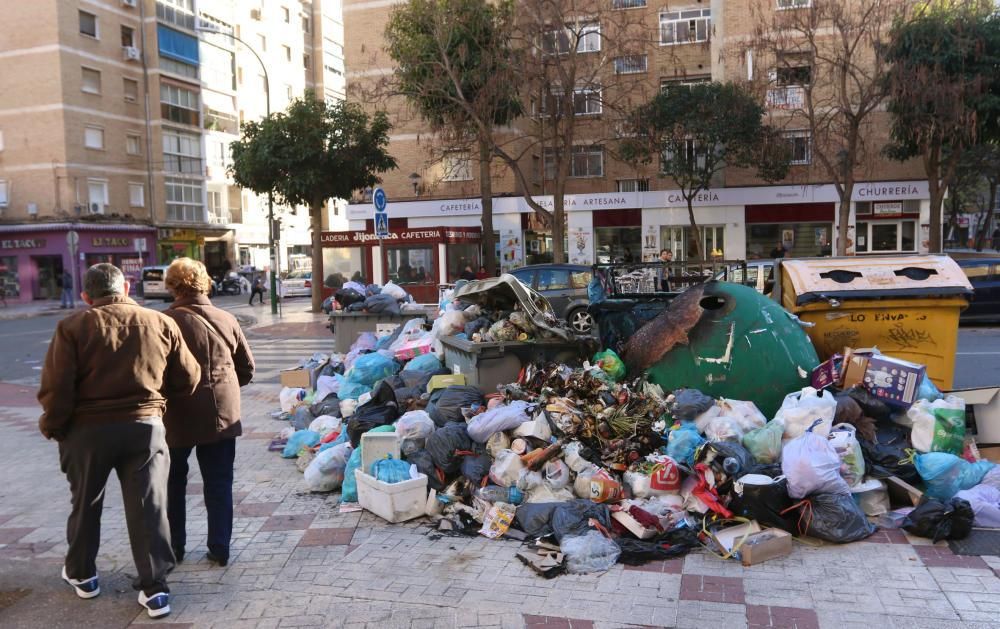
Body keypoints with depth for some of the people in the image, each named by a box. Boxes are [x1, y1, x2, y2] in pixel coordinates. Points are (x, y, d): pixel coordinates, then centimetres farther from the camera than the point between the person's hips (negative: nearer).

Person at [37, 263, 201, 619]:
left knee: (85, 504, 20)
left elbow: (56, 389, -11)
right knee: (148, 508, 6)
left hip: (87, 430, 0)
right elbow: (188, 380, 2)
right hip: (145, 426, 0)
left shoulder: (72, 327, -7)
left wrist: (52, 427, 5)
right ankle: (154, 588, 9)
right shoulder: (161, 323, -1)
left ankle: (81, 575, 38)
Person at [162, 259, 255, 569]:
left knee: (172, 483, 17)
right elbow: (247, 368, 5)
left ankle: (173, 547, 24)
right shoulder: (226, 319, 0)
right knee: (219, 484, 11)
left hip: (178, 416, -2)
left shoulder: (165, 321, -13)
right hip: (222, 414, 3)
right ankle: (219, 549, 14)